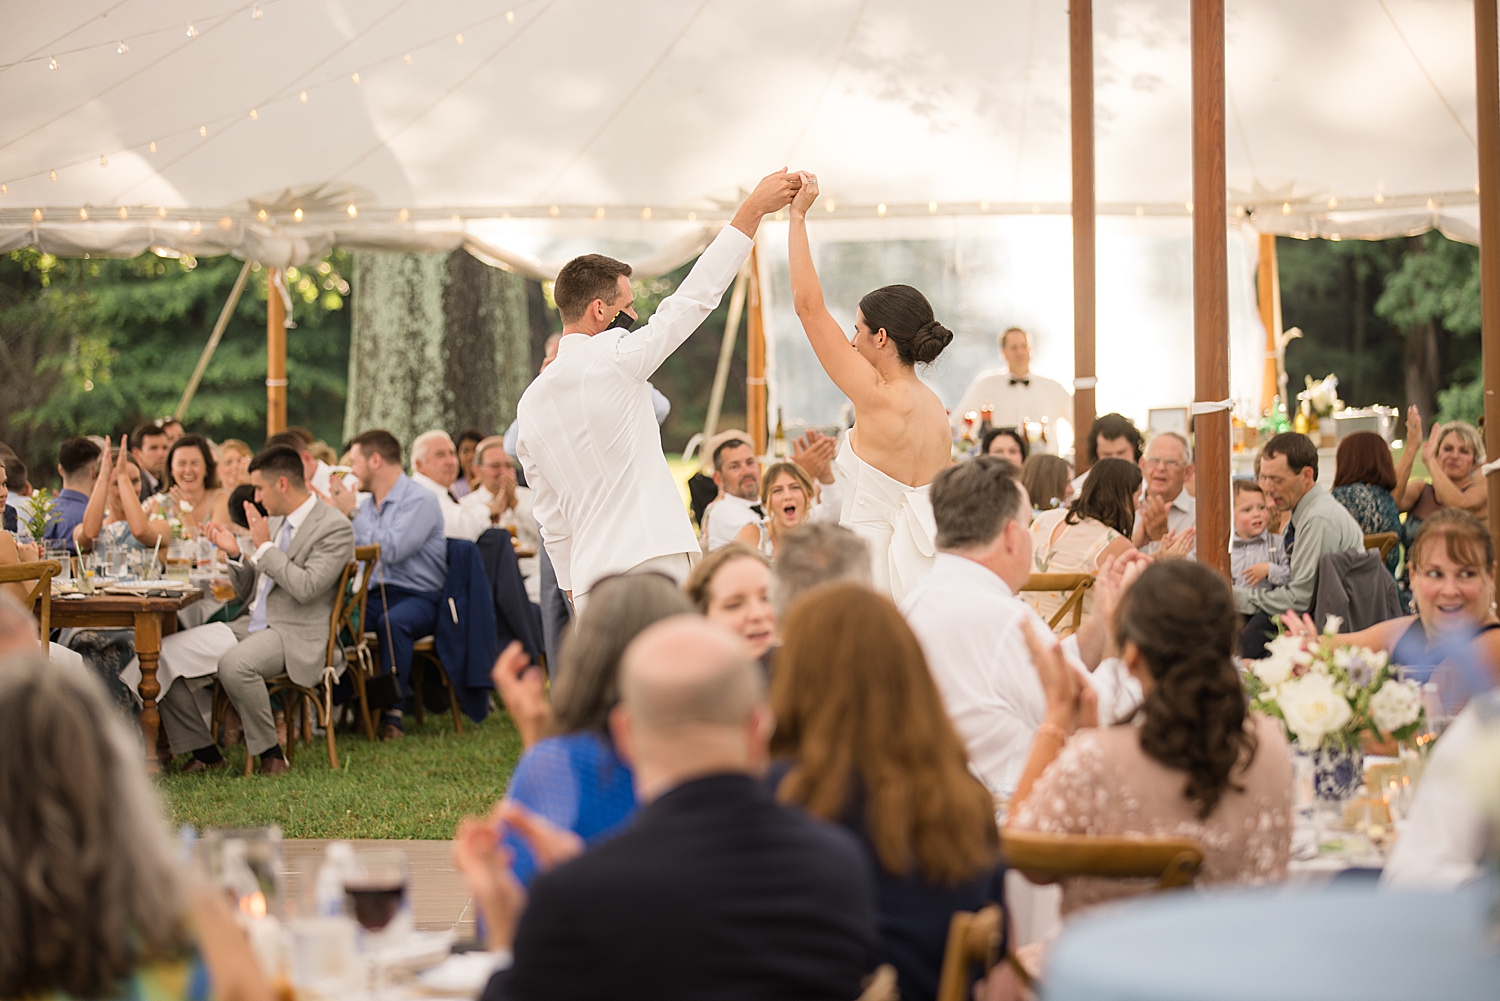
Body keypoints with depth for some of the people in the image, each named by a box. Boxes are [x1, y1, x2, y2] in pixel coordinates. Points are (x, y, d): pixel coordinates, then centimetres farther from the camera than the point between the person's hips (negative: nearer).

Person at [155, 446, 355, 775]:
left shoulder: (335, 528, -9)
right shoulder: (275, 521, 17)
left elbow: (307, 587, -22)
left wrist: (264, 547, -13)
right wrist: (234, 554, 1)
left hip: (293, 635, -8)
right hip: (249, 625, 8)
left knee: (235, 664, -37)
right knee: (167, 653, -8)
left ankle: (271, 753, -17)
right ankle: (204, 753, 0)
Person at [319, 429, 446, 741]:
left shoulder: (419, 501, -7)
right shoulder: (366, 504, 17)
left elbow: (391, 550, -21)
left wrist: (353, 513, -13)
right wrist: (336, 513, 7)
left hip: (418, 597, -6)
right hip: (376, 596, 6)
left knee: (393, 621, -39)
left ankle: (392, 711, -32)